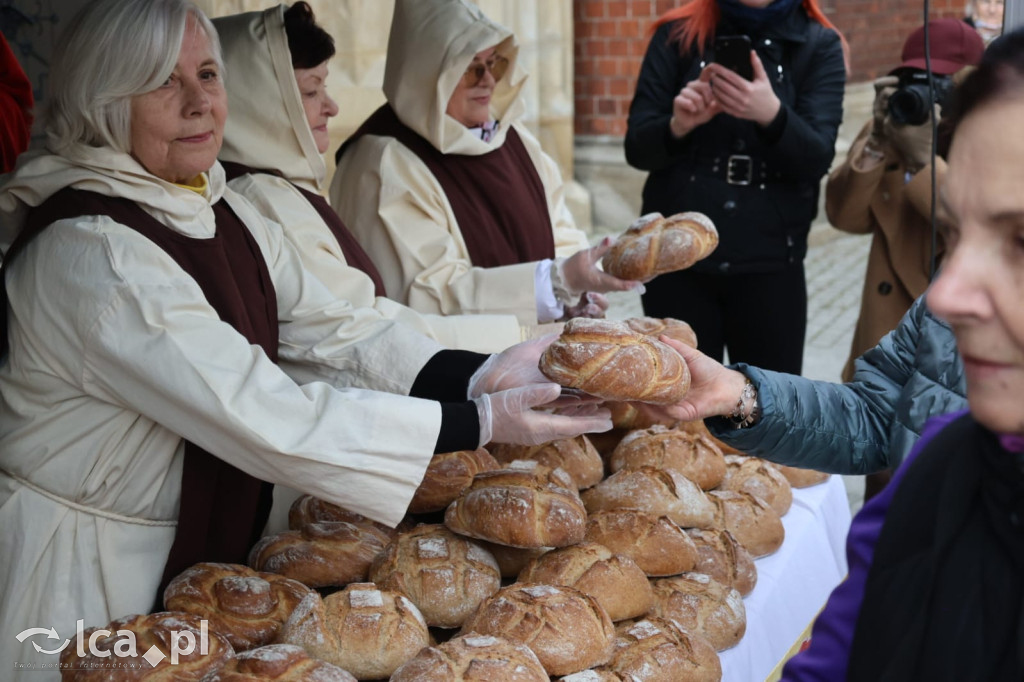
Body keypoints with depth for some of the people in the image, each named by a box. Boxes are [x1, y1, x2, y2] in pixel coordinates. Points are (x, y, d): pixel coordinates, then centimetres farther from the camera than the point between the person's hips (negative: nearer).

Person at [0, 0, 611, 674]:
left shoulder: (225, 211, 4)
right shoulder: (90, 253, -25)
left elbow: (334, 335, -3)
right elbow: (265, 417, -29)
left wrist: (481, 375, -19)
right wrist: (480, 424, -28)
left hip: (200, 552, 8)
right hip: (81, 579, -8)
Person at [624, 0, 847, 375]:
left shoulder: (819, 45, 2)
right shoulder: (678, 33, 2)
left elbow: (817, 159, -10)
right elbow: (637, 148, -1)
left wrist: (771, 114, -30)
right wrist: (678, 125, -23)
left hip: (768, 264, 0)